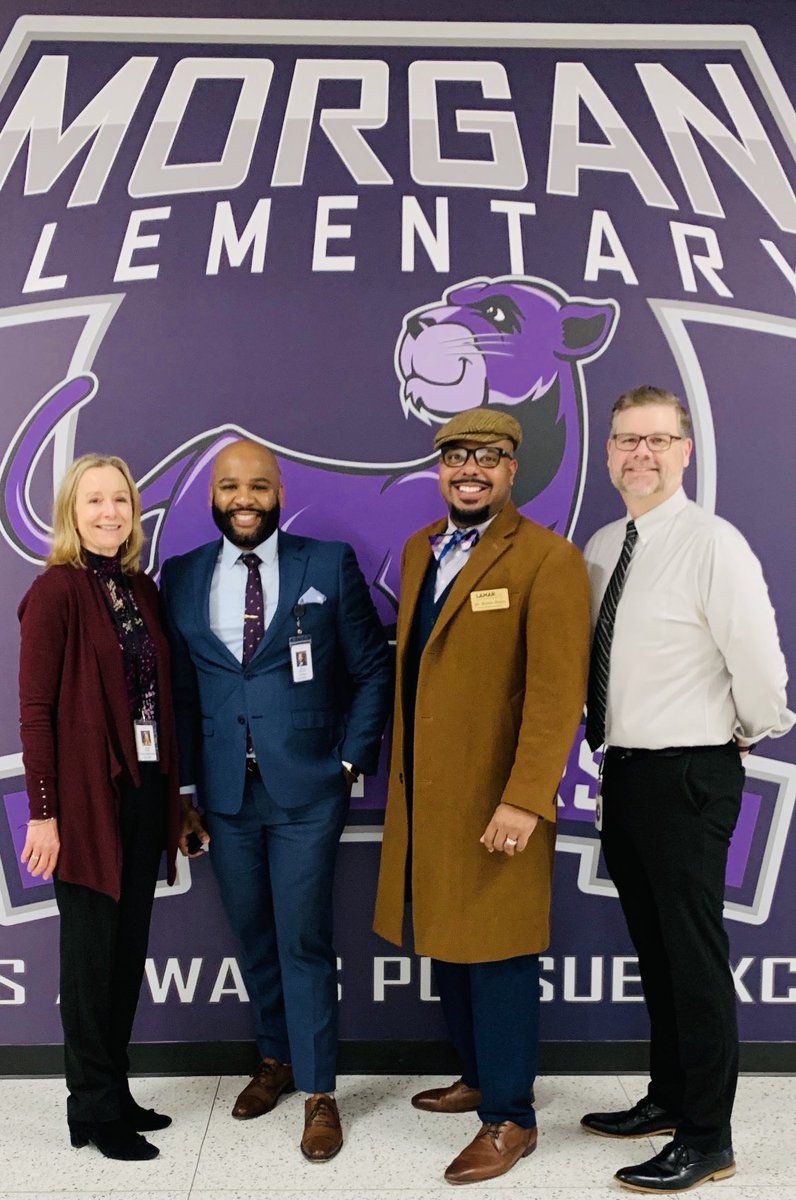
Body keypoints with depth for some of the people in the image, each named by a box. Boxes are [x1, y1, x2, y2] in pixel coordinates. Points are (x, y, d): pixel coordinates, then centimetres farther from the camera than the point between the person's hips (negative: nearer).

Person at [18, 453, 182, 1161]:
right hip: (88, 797, -6)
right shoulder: (56, 591, -10)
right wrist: (44, 811, -14)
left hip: (145, 792, 6)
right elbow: (35, 708, -12)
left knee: (130, 950, 14)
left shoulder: (142, 589, 9)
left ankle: (117, 1094, 30)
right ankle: (93, 1110, 21)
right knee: (92, 955, 6)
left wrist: (173, 791, 10)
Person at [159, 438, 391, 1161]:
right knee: (252, 934, 16)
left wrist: (350, 760, -4)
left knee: (304, 940, 1)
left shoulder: (330, 565, -2)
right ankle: (275, 1060, 38)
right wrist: (183, 789, 3)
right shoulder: (182, 578, 5)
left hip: (307, 789, -3)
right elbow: (180, 691, 6)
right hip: (225, 792, 3)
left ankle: (318, 1092, 19)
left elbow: (372, 669, 2)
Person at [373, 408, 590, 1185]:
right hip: (421, 791, 7)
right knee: (445, 941, 17)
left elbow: (557, 692, -18)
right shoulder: (418, 550, 11)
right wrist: (399, 769, 11)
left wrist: (524, 800, -23)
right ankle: (480, 1075, 37)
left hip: (492, 801, -7)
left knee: (494, 953, 3)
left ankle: (509, 1118, 19)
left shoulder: (548, 560, -12)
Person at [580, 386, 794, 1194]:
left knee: (694, 956, 3)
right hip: (622, 771, 8)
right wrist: (607, 748, 13)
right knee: (653, 949, 19)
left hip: (688, 777, -7)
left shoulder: (712, 544, -16)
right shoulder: (600, 548, 7)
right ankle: (668, 1099, 37)